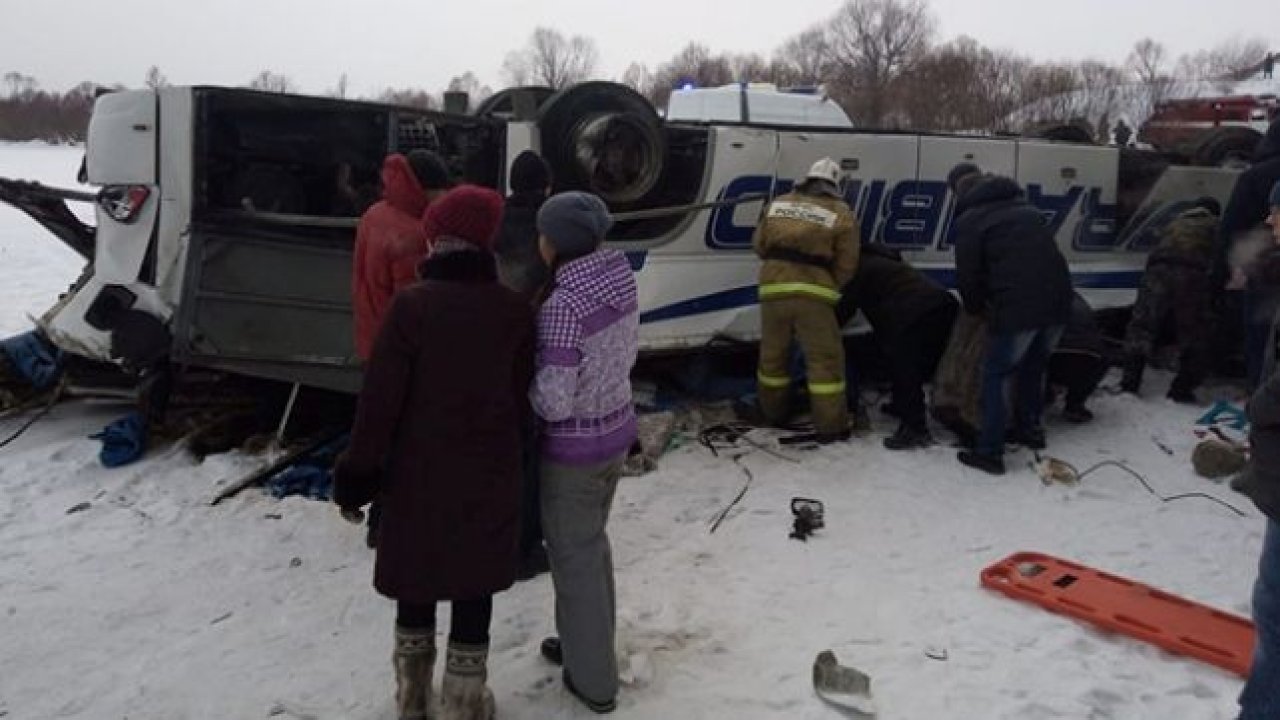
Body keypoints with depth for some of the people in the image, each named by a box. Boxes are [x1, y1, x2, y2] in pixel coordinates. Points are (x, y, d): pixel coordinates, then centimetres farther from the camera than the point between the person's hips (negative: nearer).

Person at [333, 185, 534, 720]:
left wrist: (357, 474, -4)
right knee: (474, 581, 15)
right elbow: (523, 400, -1)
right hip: (490, 475, 1)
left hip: (418, 473, -1)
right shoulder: (516, 311, -7)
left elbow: (380, 397, -13)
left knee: (416, 575, 18)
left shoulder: (411, 304, -15)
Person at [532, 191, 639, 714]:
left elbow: (553, 401, -26)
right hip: (617, 429, 8)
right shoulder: (620, 278, -3)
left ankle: (594, 680, 28)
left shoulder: (563, 304, -28)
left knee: (574, 559, 12)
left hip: (573, 447, -8)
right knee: (591, 544, 26)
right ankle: (587, 646, 45)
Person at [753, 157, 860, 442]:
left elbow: (759, 245, 18)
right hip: (812, 292, -4)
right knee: (825, 358, 4)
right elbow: (846, 266, 1)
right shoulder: (841, 214, 3)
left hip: (773, 286, 4)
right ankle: (830, 426, 5)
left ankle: (774, 412, 32)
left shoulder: (778, 204, 14)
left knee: (773, 353, 18)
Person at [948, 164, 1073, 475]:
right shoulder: (1025, 208, 22)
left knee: (995, 375, 6)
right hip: (1058, 301, 6)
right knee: (1033, 365, 27)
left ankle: (989, 452, 6)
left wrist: (975, 307, 21)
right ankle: (1030, 428, 40)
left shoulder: (970, 220, 2)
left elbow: (968, 274, 1)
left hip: (1016, 308, -6)